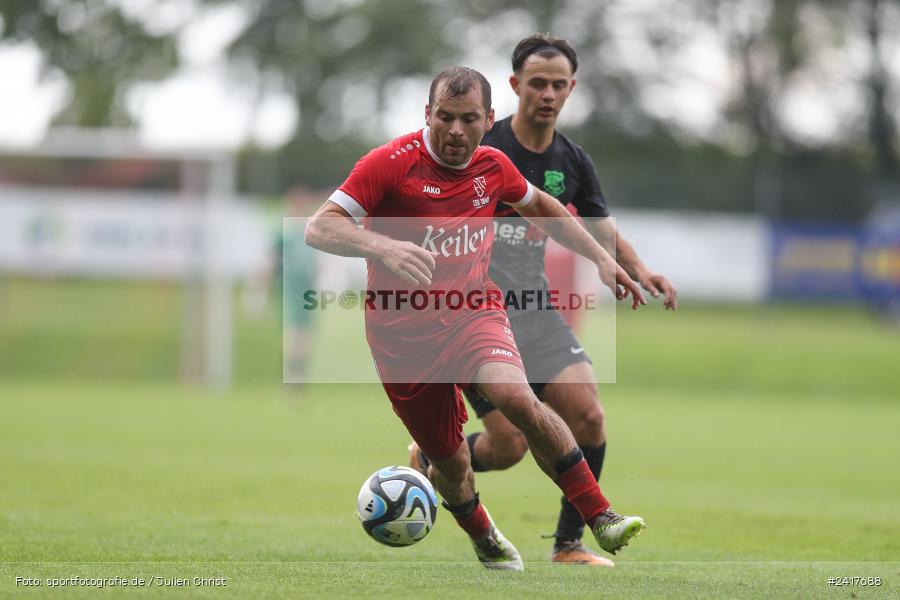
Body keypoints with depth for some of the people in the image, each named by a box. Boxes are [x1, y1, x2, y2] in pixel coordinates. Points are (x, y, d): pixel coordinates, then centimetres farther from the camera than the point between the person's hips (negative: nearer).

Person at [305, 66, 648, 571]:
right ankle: (485, 540, 41)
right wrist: (382, 247, -39)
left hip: (475, 315, 2)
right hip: (403, 334, -2)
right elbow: (319, 228, -21)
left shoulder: (494, 166, 2)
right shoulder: (392, 163, -14)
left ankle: (603, 519, -25)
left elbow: (541, 207, 24)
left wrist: (602, 259, 20)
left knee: (516, 397, -29)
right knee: (450, 463, 7)